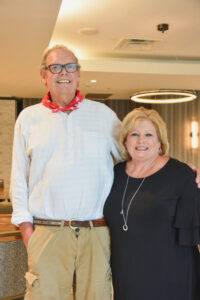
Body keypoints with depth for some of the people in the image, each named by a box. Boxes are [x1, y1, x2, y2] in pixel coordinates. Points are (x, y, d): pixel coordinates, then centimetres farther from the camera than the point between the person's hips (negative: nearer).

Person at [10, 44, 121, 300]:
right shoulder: (28, 118, 11)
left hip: (96, 232, 1)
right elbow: (19, 179, 11)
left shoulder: (104, 114, 11)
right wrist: (26, 229, 3)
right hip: (46, 233, 0)